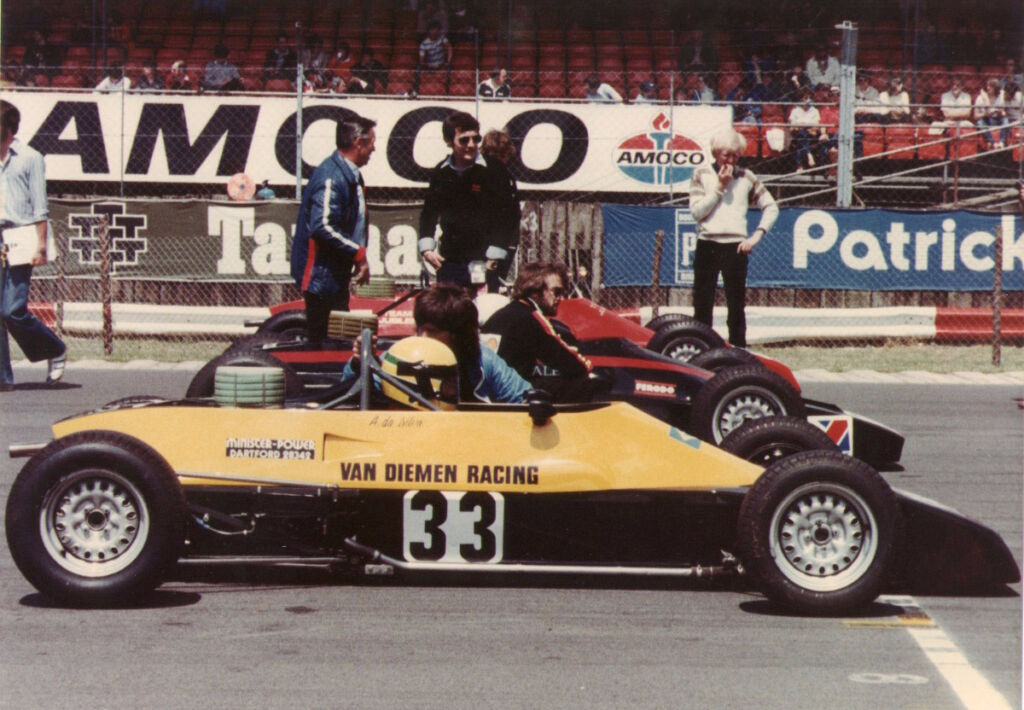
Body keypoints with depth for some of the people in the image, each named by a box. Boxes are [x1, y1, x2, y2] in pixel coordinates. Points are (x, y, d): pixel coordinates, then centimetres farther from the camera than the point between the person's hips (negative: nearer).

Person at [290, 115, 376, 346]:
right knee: (322, 345, -6)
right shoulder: (331, 177, -20)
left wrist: (358, 256, 11)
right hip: (321, 275, -11)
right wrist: (359, 253, -21)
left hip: (337, 274, 11)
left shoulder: (351, 175, 14)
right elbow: (323, 227, -28)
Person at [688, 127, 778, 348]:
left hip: (736, 247, 1)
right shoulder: (702, 174, 5)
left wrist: (757, 235, -2)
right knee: (702, 306, 1)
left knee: (737, 306, 3)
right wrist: (719, 187, -7)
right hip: (707, 245, -1)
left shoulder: (746, 178, 7)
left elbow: (771, 207, 9)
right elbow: (697, 211, -4)